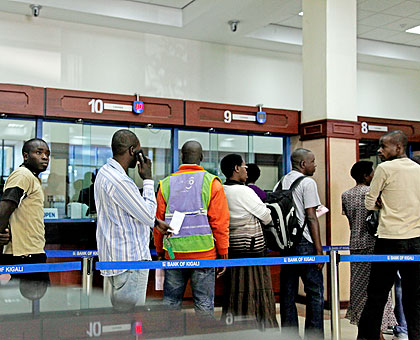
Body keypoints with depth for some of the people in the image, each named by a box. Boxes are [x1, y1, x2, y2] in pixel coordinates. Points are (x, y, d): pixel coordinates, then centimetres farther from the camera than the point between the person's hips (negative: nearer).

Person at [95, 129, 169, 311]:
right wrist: (148, 179, -8)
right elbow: (148, 214, -15)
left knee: (118, 309, 18)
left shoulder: (105, 172, 11)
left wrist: (155, 222, 20)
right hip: (129, 259, -11)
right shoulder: (119, 180, -22)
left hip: (114, 257, 11)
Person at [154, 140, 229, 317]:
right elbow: (220, 222, -6)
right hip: (204, 252, -2)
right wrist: (223, 253, 2)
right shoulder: (211, 182, -2)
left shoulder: (166, 184, 4)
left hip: (173, 254, 2)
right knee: (204, 303, 6)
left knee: (171, 300, 12)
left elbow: (158, 222, 6)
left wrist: (159, 251, 16)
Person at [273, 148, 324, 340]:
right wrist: (319, 250, -10)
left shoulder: (280, 183, 13)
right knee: (315, 291, 1)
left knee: (287, 291, 9)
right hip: (304, 244, -7)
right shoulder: (307, 182, -6)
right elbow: (311, 218, -11)